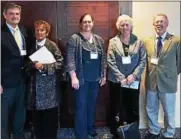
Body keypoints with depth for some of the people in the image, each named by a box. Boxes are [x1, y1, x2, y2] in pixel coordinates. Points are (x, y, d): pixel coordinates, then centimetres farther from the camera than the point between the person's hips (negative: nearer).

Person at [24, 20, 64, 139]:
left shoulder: (52, 45, -3)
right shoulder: (31, 46, 11)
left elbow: (60, 63, -10)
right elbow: (27, 65, 14)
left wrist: (44, 66, -18)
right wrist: (32, 65, -9)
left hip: (49, 86, -4)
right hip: (35, 86, 4)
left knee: (50, 118, 4)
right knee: (36, 118, 9)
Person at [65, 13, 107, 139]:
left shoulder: (99, 40, 9)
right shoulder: (74, 39, -6)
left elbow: (103, 58, 14)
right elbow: (70, 59, -12)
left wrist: (104, 75, 10)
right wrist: (73, 77, -17)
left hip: (96, 79, 5)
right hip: (82, 79, -5)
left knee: (92, 105, 16)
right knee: (81, 106, 1)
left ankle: (91, 128, 33)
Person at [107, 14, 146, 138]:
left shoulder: (138, 41, 5)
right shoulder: (113, 42, 2)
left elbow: (143, 61, 0)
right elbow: (111, 62, -5)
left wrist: (133, 76, -12)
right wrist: (121, 78, -12)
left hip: (133, 81, 1)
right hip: (116, 81, -1)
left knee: (133, 108, 7)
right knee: (116, 108, 5)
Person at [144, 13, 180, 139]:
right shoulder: (147, 41, 2)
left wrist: (171, 74, 4)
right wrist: (151, 72, 2)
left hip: (167, 82, -3)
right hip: (151, 82, 3)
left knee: (169, 112, 13)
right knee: (151, 110, 17)